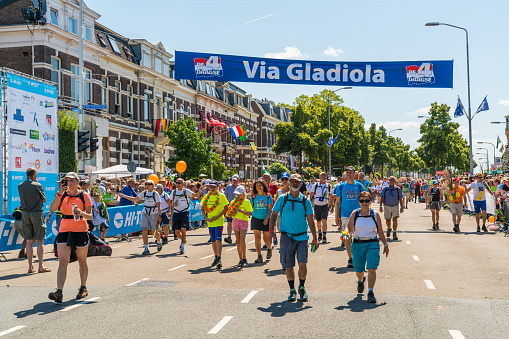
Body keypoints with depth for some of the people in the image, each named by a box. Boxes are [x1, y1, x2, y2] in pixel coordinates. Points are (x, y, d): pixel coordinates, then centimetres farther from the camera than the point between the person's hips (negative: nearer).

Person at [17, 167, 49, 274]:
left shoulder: (20, 186, 5)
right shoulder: (37, 185, -9)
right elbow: (44, 200, 3)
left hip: (25, 214, 4)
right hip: (37, 214, -4)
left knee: (29, 241, 7)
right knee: (40, 241, 1)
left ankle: (30, 266, 7)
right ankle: (41, 266, 0)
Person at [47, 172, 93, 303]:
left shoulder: (84, 196, 1)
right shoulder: (62, 195, 6)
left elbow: (90, 216, 0)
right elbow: (51, 209, -8)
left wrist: (81, 213, -21)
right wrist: (59, 194, -16)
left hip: (80, 231, -1)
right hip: (64, 231, 1)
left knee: (82, 262, 10)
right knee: (62, 261, -11)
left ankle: (83, 288, 27)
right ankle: (59, 292, -17)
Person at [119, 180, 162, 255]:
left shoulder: (155, 194, -8)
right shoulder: (144, 193, 6)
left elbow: (159, 206, -11)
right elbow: (134, 199, 13)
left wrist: (159, 215, -18)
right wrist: (124, 196, 8)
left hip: (154, 214, -4)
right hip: (145, 213, 4)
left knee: (155, 232, 5)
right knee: (144, 230, -11)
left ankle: (159, 242, 39)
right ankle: (146, 249, -10)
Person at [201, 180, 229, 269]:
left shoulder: (221, 196, -5)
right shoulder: (206, 197, 6)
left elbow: (225, 208, -6)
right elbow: (202, 208, 10)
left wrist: (217, 217, -14)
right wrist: (206, 218, -5)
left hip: (219, 221, -4)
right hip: (210, 222, 4)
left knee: (218, 239, -15)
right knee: (213, 241, 12)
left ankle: (219, 259, -19)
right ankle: (216, 257, 28)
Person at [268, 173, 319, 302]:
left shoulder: (305, 201, 4)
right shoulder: (282, 199, 3)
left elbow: (310, 220, 6)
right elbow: (274, 215, 9)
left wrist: (315, 238, 3)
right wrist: (271, 230, -3)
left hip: (302, 237, 0)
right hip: (287, 237, 0)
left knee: (302, 263, -10)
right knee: (288, 266, 3)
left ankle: (302, 288, 12)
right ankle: (292, 290, 21)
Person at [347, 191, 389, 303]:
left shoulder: (375, 215, 0)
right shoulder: (355, 214, -2)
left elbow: (380, 231, 10)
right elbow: (349, 228, 3)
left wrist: (385, 245, 14)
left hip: (372, 244, -1)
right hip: (357, 244, 1)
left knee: (372, 269, -16)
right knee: (358, 270, 12)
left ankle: (370, 292, -11)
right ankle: (360, 280, 47)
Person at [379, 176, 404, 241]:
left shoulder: (397, 189, 2)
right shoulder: (385, 189, 2)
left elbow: (400, 198, 6)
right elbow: (382, 198, 3)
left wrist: (401, 207, 2)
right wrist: (381, 206, -5)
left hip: (395, 206, -1)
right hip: (387, 206, 1)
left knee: (395, 219, -14)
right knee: (387, 220, 9)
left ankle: (394, 233, -7)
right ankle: (389, 228, 40)